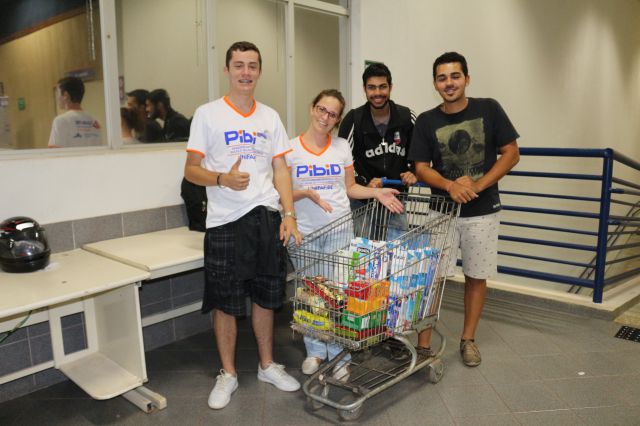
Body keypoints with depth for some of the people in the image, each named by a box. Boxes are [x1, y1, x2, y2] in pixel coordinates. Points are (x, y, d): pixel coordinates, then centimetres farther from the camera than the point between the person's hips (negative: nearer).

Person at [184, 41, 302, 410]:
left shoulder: (270, 117, 10)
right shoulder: (208, 114, 0)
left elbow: (281, 169, 8)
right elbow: (191, 170, -2)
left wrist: (289, 214, -3)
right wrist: (222, 179, -22)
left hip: (267, 217, 3)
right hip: (225, 221, -3)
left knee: (265, 297, 13)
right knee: (225, 303, 6)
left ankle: (268, 365, 31)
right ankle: (228, 374, 24)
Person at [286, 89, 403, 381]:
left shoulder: (342, 147, 6)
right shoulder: (291, 149, 0)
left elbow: (350, 187, 12)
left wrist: (376, 192, -3)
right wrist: (306, 193, -19)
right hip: (305, 231, 0)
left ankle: (340, 355, 13)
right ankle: (315, 351, 26)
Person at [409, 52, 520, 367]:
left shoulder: (488, 109, -3)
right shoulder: (426, 121, -1)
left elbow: (511, 154, -2)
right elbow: (421, 169, -2)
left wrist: (478, 185, -15)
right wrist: (450, 185, -21)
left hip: (483, 211, 0)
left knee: (476, 276, 10)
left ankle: (468, 339, 27)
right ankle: (423, 345, 10)